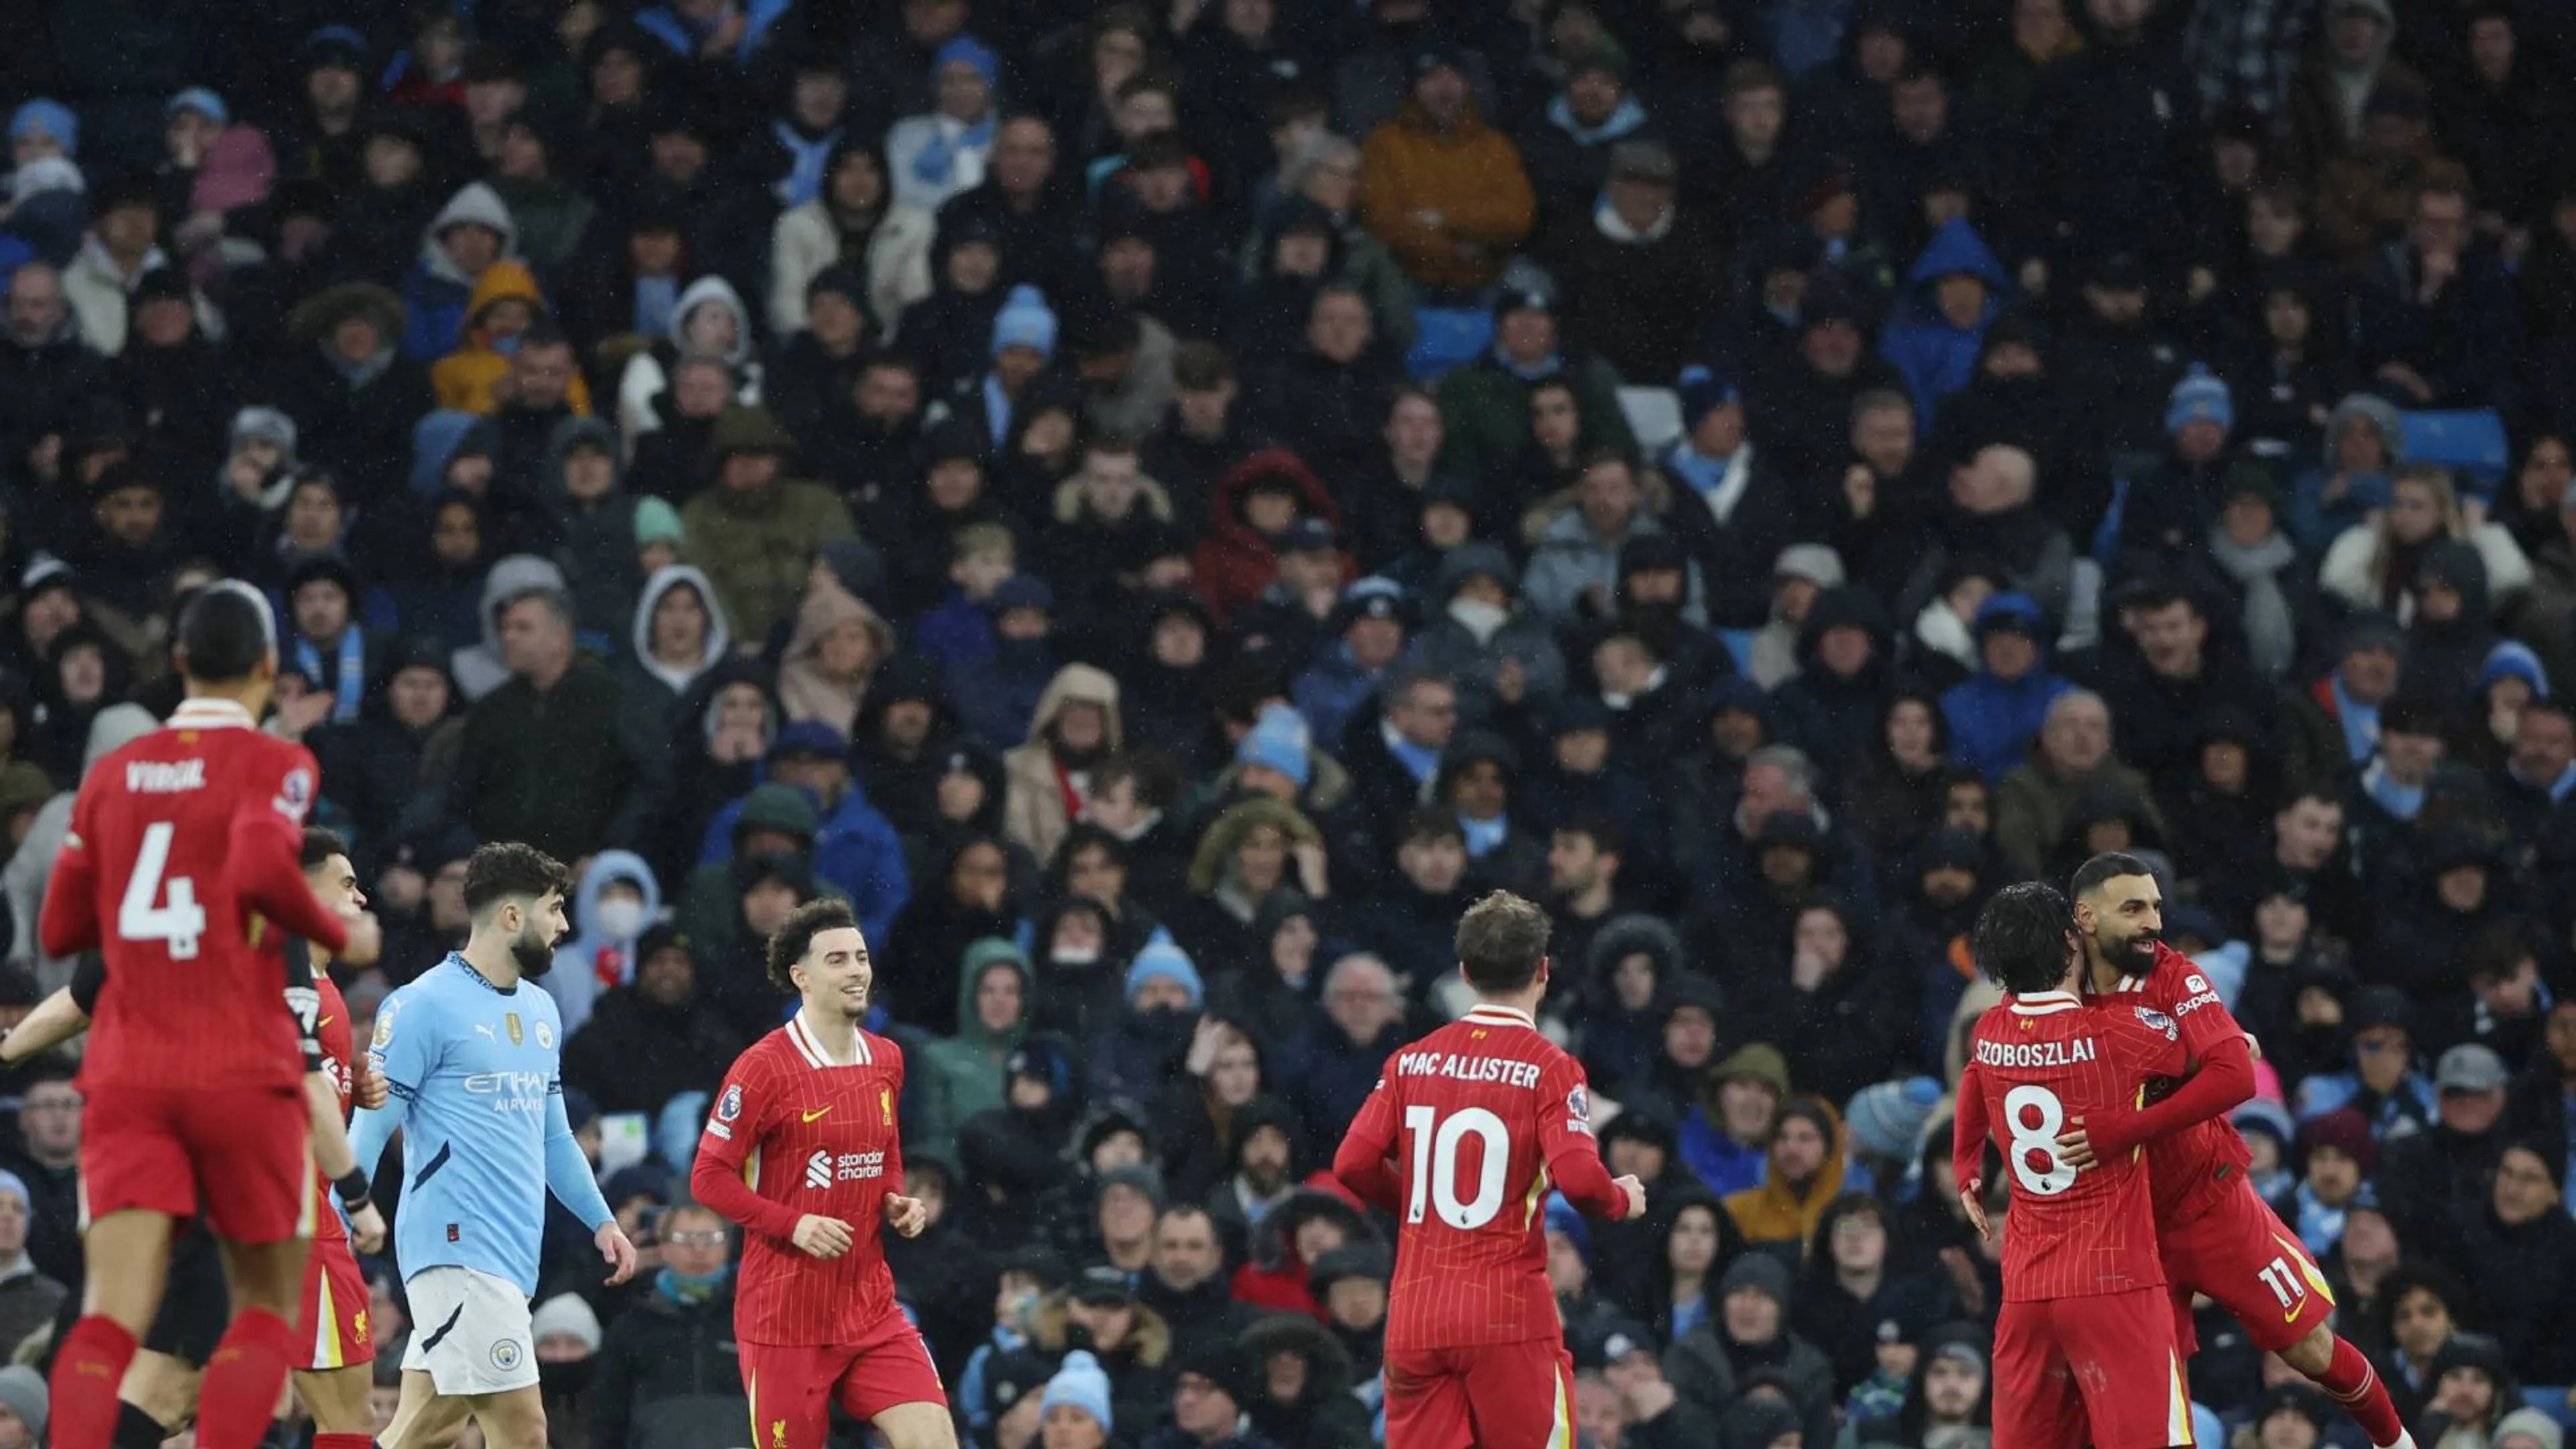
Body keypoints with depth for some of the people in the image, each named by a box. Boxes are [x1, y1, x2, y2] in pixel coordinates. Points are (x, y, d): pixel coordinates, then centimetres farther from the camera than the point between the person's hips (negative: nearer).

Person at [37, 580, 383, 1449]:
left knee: (110, 1320, -8)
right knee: (268, 1305, 12)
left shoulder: (113, 774, 12)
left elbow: (61, 931, 15)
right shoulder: (271, 764, -2)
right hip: (242, 1074, -3)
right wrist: (342, 937, -5)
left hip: (127, 1076, 3)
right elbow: (263, 870, -21)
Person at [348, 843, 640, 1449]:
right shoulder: (425, 1005, -8)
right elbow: (373, 1122, -9)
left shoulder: (540, 1011, 18)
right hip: (458, 1249, -8)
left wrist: (601, 1220, 21)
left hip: (513, 1255, 8)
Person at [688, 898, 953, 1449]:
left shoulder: (885, 1060, 8)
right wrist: (795, 1225, -20)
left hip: (871, 1307, 5)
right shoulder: (764, 1067, -11)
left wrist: (896, 1202, 3)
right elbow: (709, 1177, -9)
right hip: (786, 1315, -5)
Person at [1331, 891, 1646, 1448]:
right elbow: (1580, 1179, -17)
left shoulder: (1411, 1062, 6)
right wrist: (1624, 1200, 5)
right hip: (1507, 1312, -4)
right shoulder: (1548, 1067, -7)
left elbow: (1354, 1163, 3)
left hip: (1414, 1315, 4)